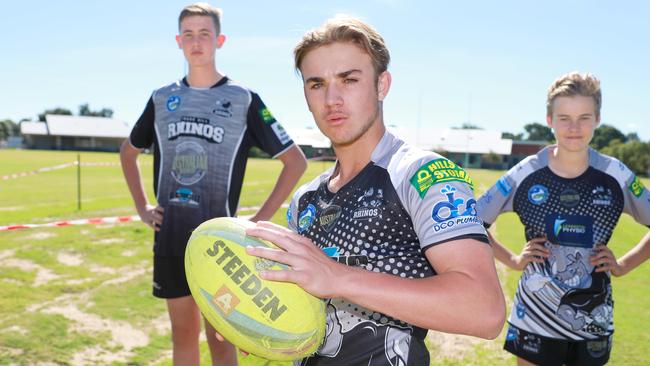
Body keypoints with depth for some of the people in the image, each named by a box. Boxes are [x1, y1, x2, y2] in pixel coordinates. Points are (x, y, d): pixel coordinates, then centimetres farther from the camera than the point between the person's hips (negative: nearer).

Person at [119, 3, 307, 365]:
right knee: (183, 333, 16)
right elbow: (129, 151, 22)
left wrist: (259, 220, -9)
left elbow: (296, 161, -5)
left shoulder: (244, 99, -6)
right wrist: (142, 206, 11)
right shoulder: (162, 98, 6)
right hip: (170, 236, 4)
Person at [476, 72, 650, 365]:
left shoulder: (616, 176, -6)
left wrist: (624, 265, -1)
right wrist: (512, 260, -6)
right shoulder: (526, 174, -10)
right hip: (535, 319, -1)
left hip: (593, 322, 2)